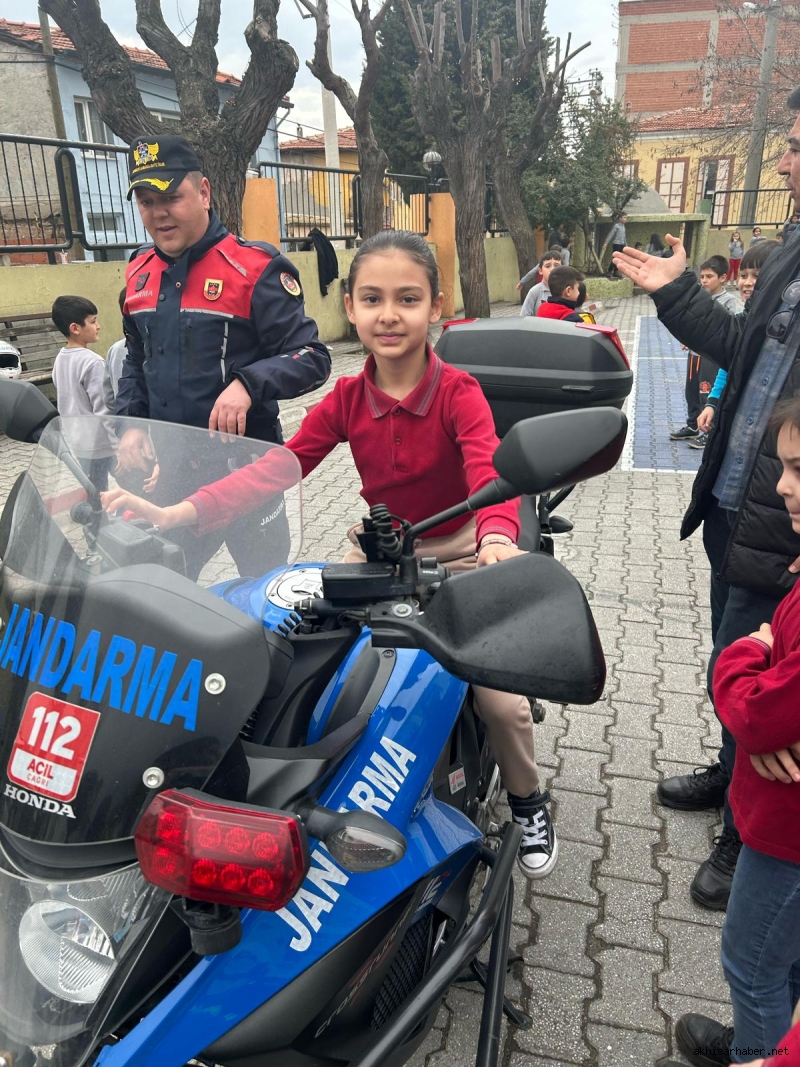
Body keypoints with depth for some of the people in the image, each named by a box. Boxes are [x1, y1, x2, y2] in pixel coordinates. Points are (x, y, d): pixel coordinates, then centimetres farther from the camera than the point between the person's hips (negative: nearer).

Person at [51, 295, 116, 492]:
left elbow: (65, 401, 14)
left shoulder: (60, 359, 6)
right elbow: (102, 410, -20)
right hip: (94, 445, -8)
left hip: (71, 442, 8)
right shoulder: (92, 362, -20)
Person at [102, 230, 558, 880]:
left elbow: (489, 473, -33)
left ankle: (528, 801, 24)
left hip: (458, 553, -3)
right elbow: (276, 467, -13)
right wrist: (176, 512, -26)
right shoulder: (346, 400, -5)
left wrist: (498, 537, -56)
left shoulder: (458, 392, -16)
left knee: (501, 696, -10)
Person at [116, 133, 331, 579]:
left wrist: (247, 384, -29)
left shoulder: (255, 267, -10)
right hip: (166, 471, 6)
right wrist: (130, 424, 7)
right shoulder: (139, 274, 10)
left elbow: (312, 357, -14)